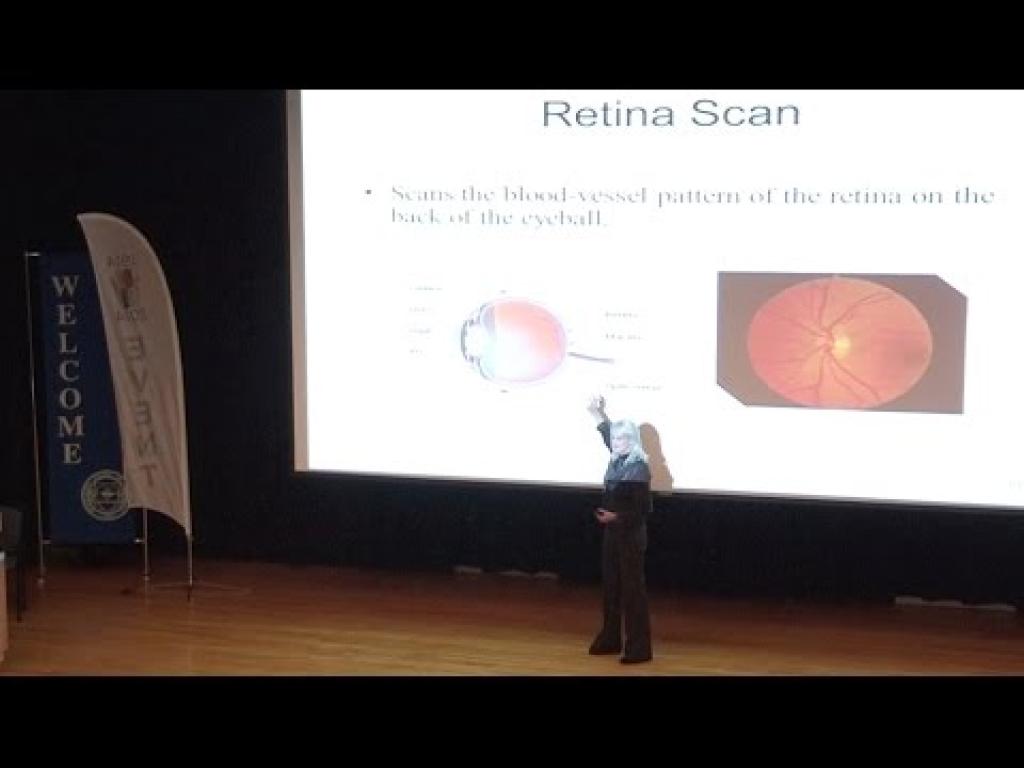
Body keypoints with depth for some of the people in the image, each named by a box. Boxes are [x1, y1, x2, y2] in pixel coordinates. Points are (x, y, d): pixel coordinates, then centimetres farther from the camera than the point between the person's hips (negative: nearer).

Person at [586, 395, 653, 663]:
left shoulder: (639, 468, -17)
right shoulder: (616, 460, 6)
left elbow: (643, 509, -18)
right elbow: (608, 433, 28)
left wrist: (617, 517, -24)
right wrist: (599, 414, 22)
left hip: (631, 536, -8)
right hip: (612, 533, 8)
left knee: (632, 589, -4)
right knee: (610, 586, 14)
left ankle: (639, 648, 0)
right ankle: (610, 638, 26)